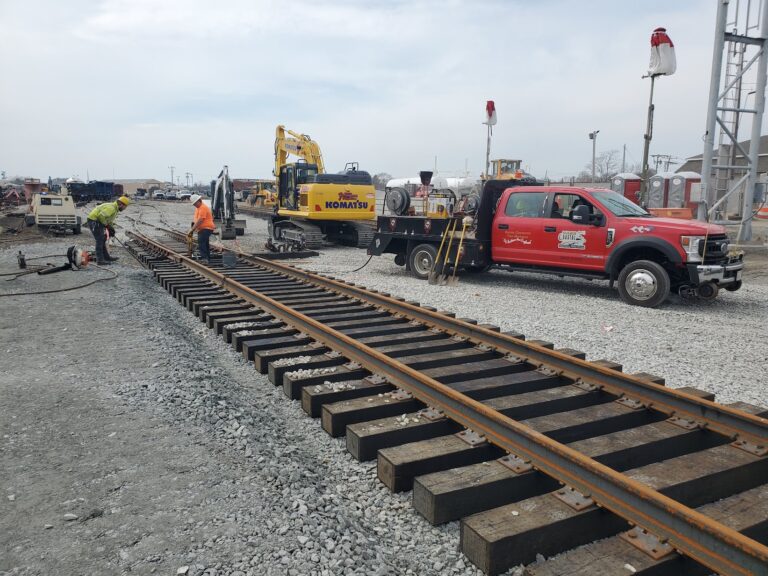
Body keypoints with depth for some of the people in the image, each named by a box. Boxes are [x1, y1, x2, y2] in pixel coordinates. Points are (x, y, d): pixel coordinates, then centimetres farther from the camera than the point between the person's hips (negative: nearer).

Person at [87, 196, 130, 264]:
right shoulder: (111, 208, -21)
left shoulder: (115, 209, 14)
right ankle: (100, 260, -10)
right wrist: (106, 225, -20)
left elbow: (110, 220, 22)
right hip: (94, 221, -11)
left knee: (103, 240, 16)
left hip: (97, 221, 11)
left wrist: (111, 228, 8)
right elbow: (101, 215, -32)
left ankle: (106, 257, 26)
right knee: (100, 240, -11)